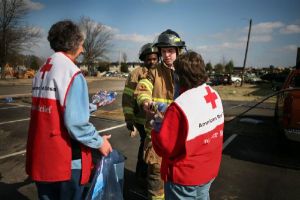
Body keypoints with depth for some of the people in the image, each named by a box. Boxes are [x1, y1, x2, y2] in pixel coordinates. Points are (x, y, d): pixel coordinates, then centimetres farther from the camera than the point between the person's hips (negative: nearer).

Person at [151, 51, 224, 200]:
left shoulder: (179, 107, -30)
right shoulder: (215, 96, -5)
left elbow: (165, 147, -24)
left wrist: (156, 127, -6)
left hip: (184, 177, -6)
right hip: (209, 171, 7)